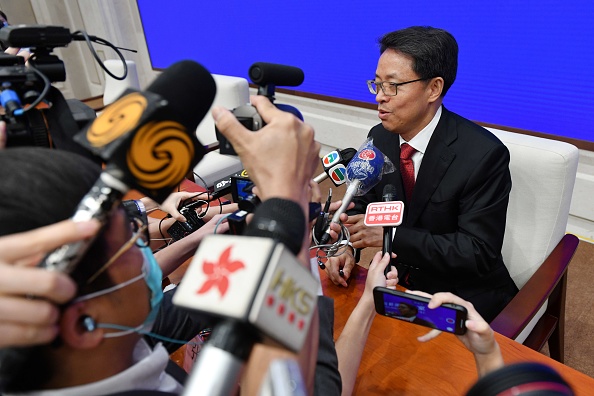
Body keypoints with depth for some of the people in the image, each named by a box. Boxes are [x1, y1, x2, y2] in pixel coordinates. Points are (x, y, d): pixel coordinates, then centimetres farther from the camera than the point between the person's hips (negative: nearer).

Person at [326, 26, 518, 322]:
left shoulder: (484, 155, -22)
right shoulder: (379, 137, -4)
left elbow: (478, 252, -21)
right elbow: (363, 203, 5)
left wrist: (389, 235, -30)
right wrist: (348, 246, -16)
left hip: (464, 296, -4)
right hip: (398, 279, 5)